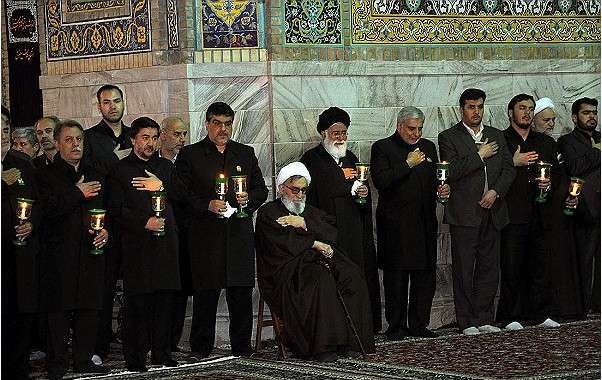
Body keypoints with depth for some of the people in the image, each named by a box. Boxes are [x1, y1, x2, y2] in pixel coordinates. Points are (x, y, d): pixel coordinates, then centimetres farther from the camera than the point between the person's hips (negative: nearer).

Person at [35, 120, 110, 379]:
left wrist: (106, 230, 1)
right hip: (60, 254, -5)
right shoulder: (46, 175, 1)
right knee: (59, 311, -4)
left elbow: (107, 210, 21)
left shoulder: (95, 175, 18)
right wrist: (78, 194, -11)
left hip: (91, 251, 5)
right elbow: (49, 208, -15)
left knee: (88, 309, 4)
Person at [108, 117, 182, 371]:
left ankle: (162, 353, 9)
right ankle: (135, 357, -1)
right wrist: (144, 223, -12)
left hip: (165, 242, 4)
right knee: (137, 302, -5)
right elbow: (117, 210, -2)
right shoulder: (121, 170, 6)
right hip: (136, 243, -4)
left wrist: (162, 186, -2)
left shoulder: (166, 167, 19)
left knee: (164, 299, 1)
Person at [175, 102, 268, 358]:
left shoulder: (246, 154, 16)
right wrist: (207, 205, -13)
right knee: (206, 294, -3)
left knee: (242, 293, 3)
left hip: (240, 237, 3)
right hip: (206, 237, -3)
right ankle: (201, 349, 5)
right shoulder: (190, 155, 6)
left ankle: (242, 347, 11)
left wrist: (249, 199, -3)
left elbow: (261, 190, 18)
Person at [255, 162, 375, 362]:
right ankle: (321, 346, -37)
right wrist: (314, 243, -8)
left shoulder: (309, 211, 26)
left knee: (351, 277, -23)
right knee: (321, 280, -36)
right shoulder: (268, 213, 10)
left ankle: (346, 340, -26)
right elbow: (281, 242, -7)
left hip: (318, 259, 6)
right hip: (288, 266, -5)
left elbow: (332, 231, 8)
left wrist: (304, 223, -5)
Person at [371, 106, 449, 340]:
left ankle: (419, 324, 13)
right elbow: (380, 181, -14)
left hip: (425, 222, 5)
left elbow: (436, 179, 24)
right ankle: (396, 327, 6)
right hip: (395, 224, -5)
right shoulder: (382, 148, -2)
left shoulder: (428, 147, 16)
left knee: (426, 275, 5)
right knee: (396, 277, -1)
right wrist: (408, 164, -16)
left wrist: (443, 190, 2)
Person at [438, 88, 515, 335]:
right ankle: (467, 322, 3)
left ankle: (484, 318, 14)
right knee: (464, 269, -2)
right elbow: (451, 172, -13)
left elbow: (508, 169, 10)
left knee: (489, 267, 7)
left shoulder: (497, 136, 15)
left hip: (492, 212, 5)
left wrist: (496, 191, -6)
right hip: (464, 213, -5)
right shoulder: (448, 137, 0)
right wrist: (479, 156, -11)